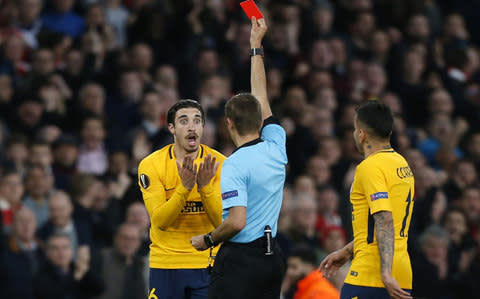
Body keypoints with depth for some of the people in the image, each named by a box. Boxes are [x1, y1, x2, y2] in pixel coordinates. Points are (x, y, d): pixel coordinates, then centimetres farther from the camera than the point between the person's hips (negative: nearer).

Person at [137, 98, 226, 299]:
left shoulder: (219, 164, -3)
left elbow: (221, 222, -9)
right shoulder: (151, 165, -4)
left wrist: (205, 187, -23)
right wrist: (184, 187, -25)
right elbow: (160, 221, -13)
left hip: (207, 265, 0)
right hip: (165, 264, 0)